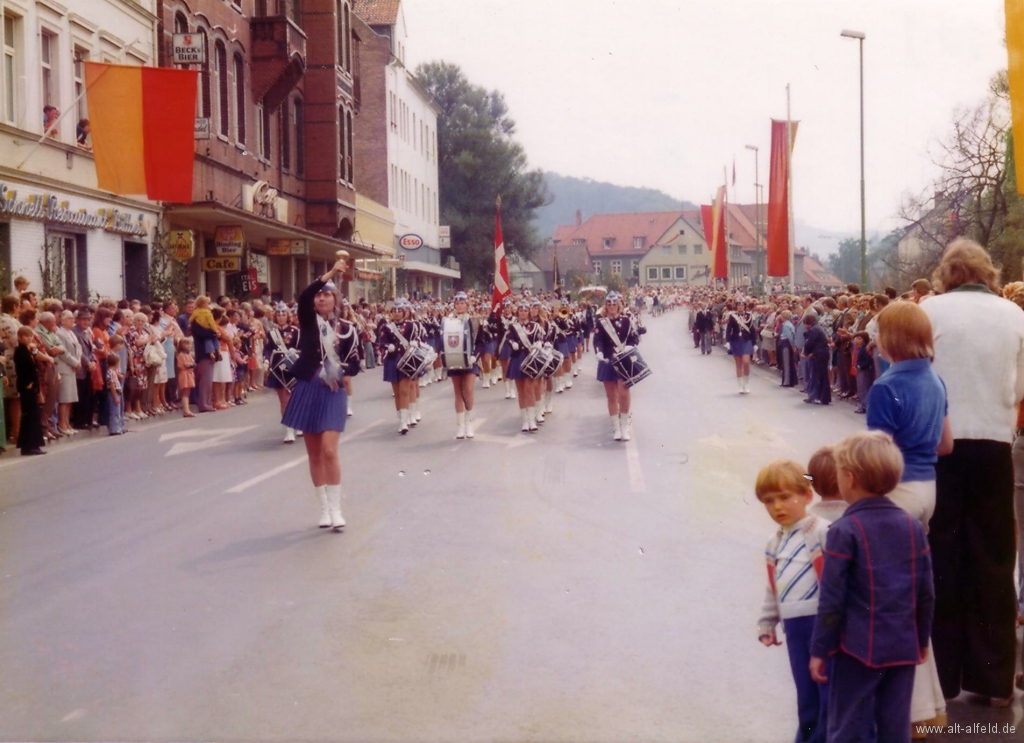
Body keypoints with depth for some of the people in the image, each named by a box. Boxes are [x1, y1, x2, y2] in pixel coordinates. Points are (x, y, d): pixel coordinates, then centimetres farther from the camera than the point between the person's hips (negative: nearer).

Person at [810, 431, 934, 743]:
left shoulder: (844, 531, -13)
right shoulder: (914, 526, 3)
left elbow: (832, 598, -13)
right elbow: (926, 593, 7)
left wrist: (820, 649, -5)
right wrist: (922, 639, 20)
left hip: (858, 648, -5)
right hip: (903, 647, 5)